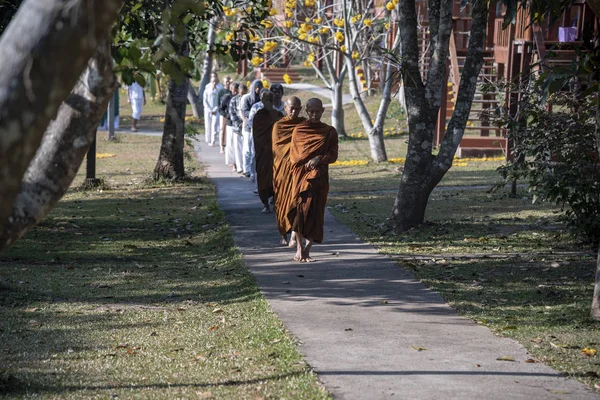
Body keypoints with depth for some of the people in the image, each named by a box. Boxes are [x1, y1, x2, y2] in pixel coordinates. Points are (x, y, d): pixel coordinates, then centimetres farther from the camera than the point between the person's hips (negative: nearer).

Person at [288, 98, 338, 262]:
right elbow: (293, 155, 8)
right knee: (299, 209, -10)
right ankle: (299, 247, -3)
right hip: (300, 175, 0)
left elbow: (333, 155, 4)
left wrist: (319, 159, -15)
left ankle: (307, 249, -1)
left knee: (315, 211, -6)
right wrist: (306, 164, -9)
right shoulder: (299, 130, 8)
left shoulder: (330, 132, 8)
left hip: (319, 177, 0)